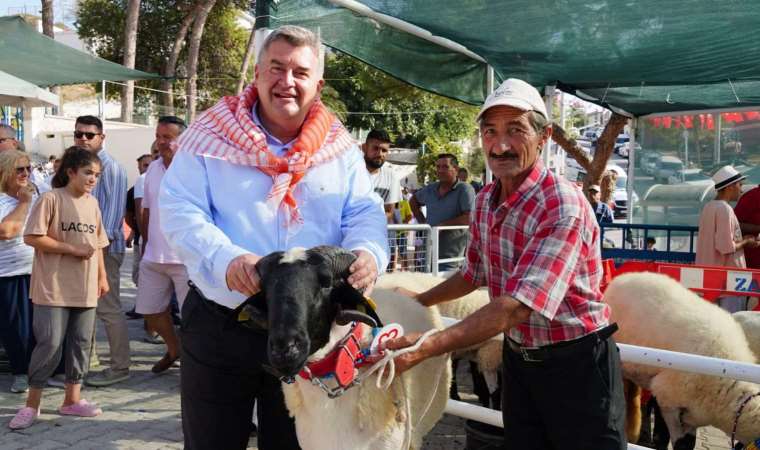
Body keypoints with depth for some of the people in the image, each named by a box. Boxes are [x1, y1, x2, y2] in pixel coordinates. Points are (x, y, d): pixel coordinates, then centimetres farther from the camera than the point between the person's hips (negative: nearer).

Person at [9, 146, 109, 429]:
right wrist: (73, 249, -16)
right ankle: (32, 404, 8)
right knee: (50, 344, -6)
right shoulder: (51, 199, -9)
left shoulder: (92, 203, 11)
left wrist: (102, 277, 14)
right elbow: (32, 237, -15)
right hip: (53, 288, -6)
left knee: (80, 343, 10)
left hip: (85, 289, 6)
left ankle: (72, 399, 21)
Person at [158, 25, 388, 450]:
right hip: (218, 326, -2)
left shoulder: (340, 148, 4)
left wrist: (368, 253, -24)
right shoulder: (212, 136, -4)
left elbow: (366, 214, 0)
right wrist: (226, 259, -29)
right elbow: (179, 211, -10)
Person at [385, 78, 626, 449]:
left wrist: (426, 348, -41)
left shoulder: (564, 207, -25)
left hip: (576, 363, -7)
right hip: (518, 358, 7)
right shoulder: (485, 201, 0)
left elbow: (518, 306, -34)